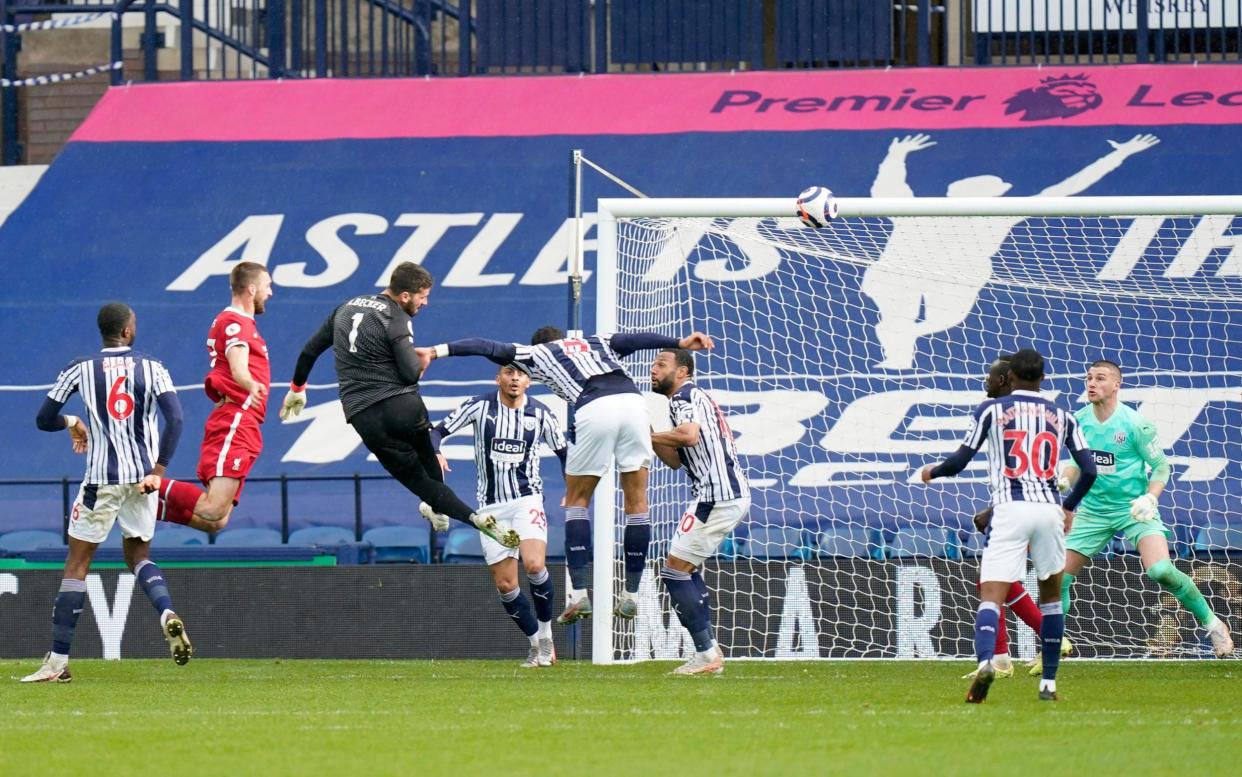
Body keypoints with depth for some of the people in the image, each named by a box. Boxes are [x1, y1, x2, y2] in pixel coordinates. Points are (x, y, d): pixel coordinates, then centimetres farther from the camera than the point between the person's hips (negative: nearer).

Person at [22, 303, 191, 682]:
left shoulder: (79, 369, -1)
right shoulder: (151, 367, 1)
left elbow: (44, 419, 3)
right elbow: (174, 419, -10)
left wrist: (72, 423, 24)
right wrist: (158, 470, -7)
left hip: (102, 478, -2)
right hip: (143, 477, 2)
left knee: (76, 564, 3)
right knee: (138, 554, 21)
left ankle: (58, 661, 0)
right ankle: (167, 613, -8)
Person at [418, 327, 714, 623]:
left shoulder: (536, 353, 27)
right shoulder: (597, 343, 34)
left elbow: (489, 347, 23)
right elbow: (633, 340, 17)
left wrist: (439, 350, 22)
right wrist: (678, 343, 6)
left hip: (593, 408, -3)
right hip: (633, 400, 3)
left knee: (577, 500, 14)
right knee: (636, 501, 12)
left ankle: (579, 594, 4)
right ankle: (631, 596, 14)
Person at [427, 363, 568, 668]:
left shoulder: (539, 413, -2)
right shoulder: (480, 406, -4)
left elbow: (563, 451, 11)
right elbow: (438, 431, -2)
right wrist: (435, 453, -24)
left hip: (527, 499, -1)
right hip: (491, 505, 1)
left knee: (534, 565, -25)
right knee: (505, 585, -2)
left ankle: (546, 635, -5)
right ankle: (537, 644, 16)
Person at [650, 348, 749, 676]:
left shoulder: (683, 397, -6)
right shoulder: (695, 398, 25)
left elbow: (689, 436, -26)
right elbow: (676, 460, 25)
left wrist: (649, 435, -13)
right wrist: (652, 438, 11)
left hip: (716, 497, -10)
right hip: (736, 493, 10)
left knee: (675, 573, -6)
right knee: (689, 570, 20)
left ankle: (706, 655, -10)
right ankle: (709, 651, 17)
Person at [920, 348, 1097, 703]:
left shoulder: (991, 410, 8)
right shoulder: (1061, 417, 14)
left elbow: (959, 461, 5)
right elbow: (1089, 471, 10)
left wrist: (933, 472, 26)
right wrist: (1069, 507, 27)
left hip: (1009, 510, -2)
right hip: (1049, 508, 2)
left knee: (991, 596, -10)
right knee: (1051, 595, 20)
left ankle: (985, 661, -38)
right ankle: (1048, 682, 18)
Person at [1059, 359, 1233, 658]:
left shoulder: (1135, 424, -14)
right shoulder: (1079, 421, 0)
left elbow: (1161, 466, -5)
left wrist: (1149, 499, -21)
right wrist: (1063, 481, -5)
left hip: (1134, 510, -5)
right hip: (1094, 509, 5)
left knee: (1160, 570, -24)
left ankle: (1212, 624, -5)